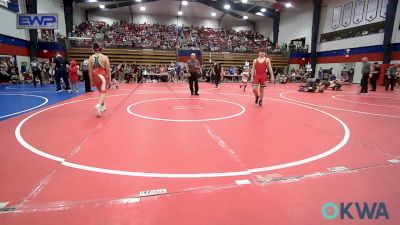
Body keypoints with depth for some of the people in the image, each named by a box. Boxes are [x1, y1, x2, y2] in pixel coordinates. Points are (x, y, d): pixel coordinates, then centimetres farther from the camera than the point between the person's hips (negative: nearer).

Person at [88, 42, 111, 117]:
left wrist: (91, 80, 12)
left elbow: (90, 70, 4)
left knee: (100, 91, 22)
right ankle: (98, 105, -29)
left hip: (95, 77, 5)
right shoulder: (104, 57, -7)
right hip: (102, 76, -4)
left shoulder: (91, 58, 3)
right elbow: (108, 70, -7)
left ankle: (102, 106, 32)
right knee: (103, 92, -4)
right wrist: (109, 79, 1)